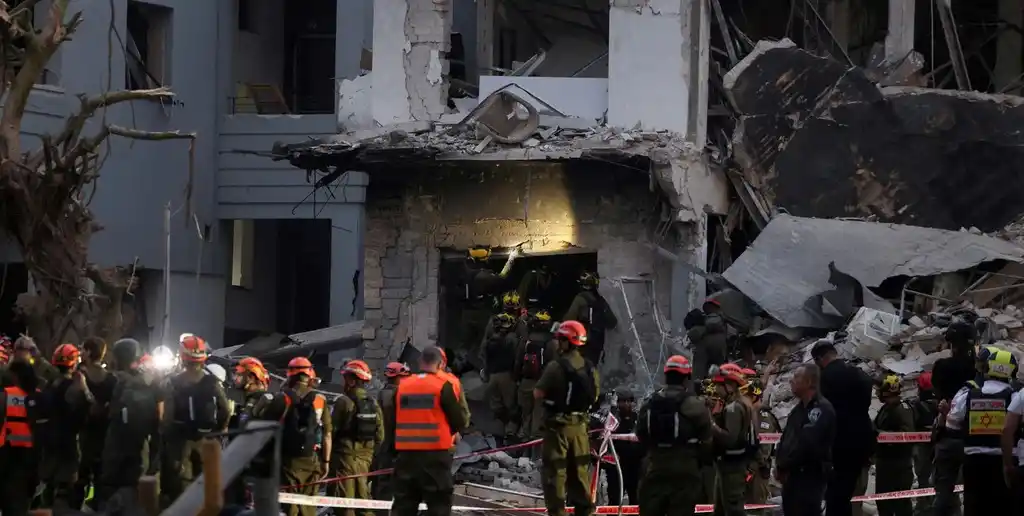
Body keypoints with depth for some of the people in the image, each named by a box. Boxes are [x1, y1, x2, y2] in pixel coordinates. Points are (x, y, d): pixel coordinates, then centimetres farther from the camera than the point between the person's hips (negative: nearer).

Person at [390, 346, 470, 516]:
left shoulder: (402, 386, 6)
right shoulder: (443, 386, -7)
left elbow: (393, 421, 12)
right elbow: (459, 421, -3)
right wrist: (455, 431, 19)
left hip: (406, 454, 4)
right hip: (435, 456, -4)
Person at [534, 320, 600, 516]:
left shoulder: (556, 367, -18)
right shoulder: (589, 367, 2)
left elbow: (538, 394, -15)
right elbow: (595, 394, 11)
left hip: (558, 425, -6)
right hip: (580, 425, 6)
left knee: (554, 470, 0)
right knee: (579, 468, 15)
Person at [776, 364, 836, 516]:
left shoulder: (822, 409, -16)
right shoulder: (800, 408, 17)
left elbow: (805, 444, -24)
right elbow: (786, 438, 20)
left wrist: (784, 466, -14)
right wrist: (779, 464, 4)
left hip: (810, 476, -10)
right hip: (793, 475, 10)